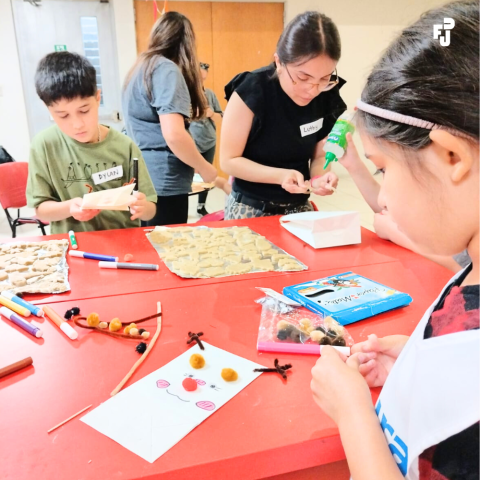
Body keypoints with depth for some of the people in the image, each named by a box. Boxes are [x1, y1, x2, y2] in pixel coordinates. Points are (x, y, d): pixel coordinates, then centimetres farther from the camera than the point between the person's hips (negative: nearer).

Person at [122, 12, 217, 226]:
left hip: (142, 179, 9)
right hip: (163, 184, -9)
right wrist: (205, 168, -11)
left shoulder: (139, 68, 14)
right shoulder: (167, 70, -12)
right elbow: (174, 135, -24)